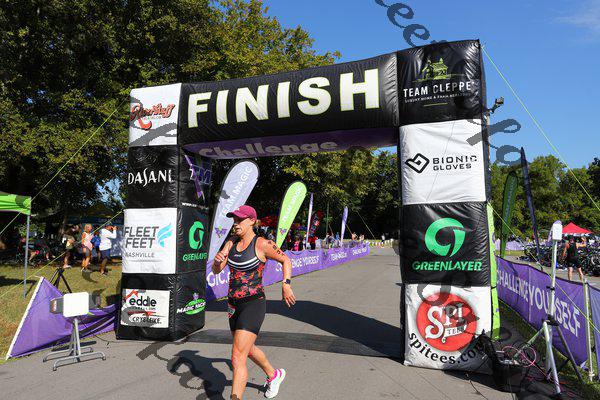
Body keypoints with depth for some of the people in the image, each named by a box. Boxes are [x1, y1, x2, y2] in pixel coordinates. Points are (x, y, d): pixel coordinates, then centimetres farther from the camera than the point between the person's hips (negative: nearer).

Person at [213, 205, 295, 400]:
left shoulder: (262, 244, -13)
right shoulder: (231, 243, 5)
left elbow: (286, 260, -1)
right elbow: (216, 271, 4)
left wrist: (286, 285, -12)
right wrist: (217, 260, -18)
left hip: (253, 304, -8)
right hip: (233, 304, 8)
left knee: (237, 358, -12)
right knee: (248, 349, 25)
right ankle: (274, 375, 51)